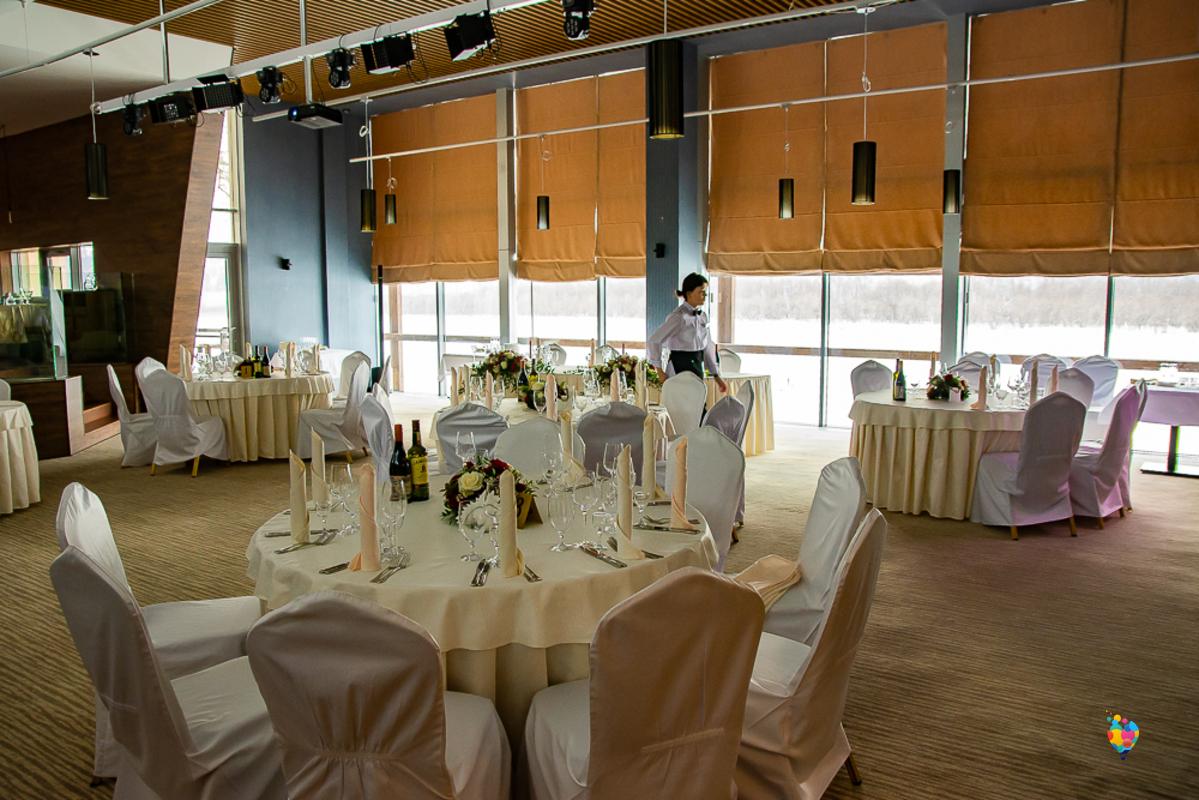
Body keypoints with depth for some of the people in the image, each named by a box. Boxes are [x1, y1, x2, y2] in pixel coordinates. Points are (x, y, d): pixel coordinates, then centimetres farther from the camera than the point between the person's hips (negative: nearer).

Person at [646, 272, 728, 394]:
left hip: (697, 367, 8)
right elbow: (654, 341, -16)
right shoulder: (679, 316, -14)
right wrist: (660, 371, -12)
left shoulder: (702, 316, 9)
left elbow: (708, 347, 14)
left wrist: (716, 376, 13)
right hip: (680, 369, -8)